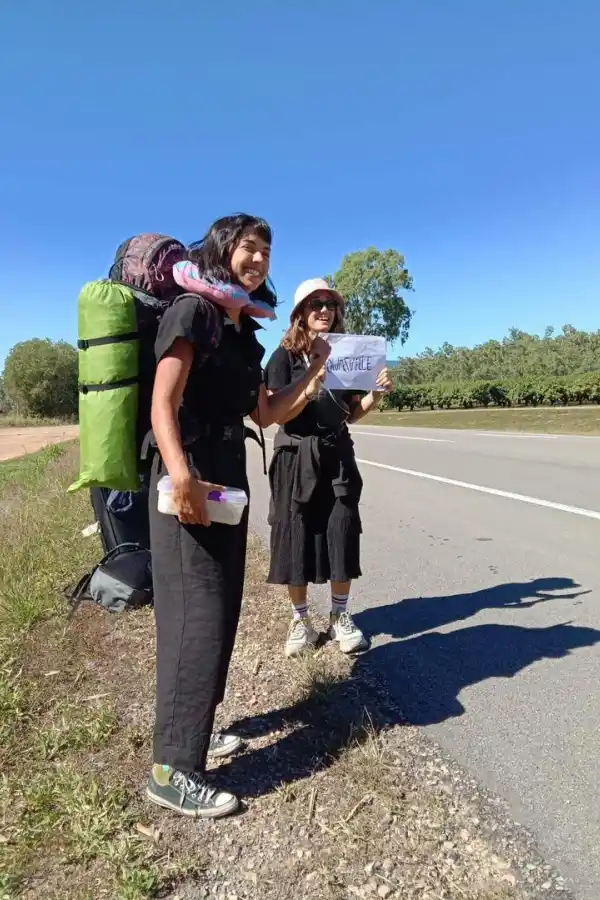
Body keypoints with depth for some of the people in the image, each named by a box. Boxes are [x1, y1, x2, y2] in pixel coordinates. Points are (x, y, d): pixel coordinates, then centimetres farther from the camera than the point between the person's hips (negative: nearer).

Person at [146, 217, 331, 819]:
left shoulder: (246, 334, 18)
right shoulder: (192, 312, -7)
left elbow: (265, 414, 20)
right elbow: (163, 404, -18)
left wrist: (314, 373, 18)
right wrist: (180, 475, -33)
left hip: (228, 480, 9)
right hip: (189, 479, -9)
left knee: (222, 610, 13)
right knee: (197, 613, -8)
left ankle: (192, 730, 29)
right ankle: (172, 768, 5)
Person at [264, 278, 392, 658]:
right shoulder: (285, 356, -3)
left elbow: (351, 413, 11)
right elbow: (276, 414, -11)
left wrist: (376, 392, -7)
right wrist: (309, 390, -26)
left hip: (338, 455, 4)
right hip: (297, 457, -3)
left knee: (342, 533, 3)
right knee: (297, 537, 2)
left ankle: (341, 617, 19)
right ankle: (300, 619, 18)